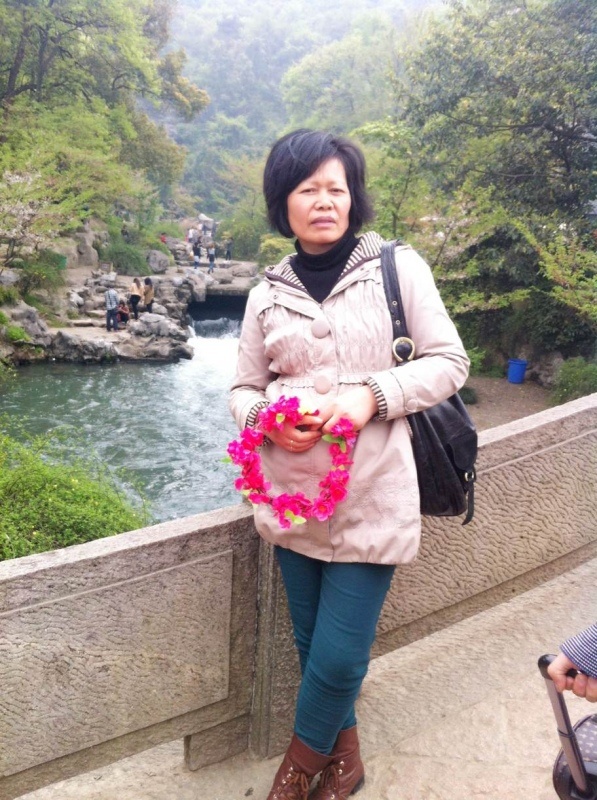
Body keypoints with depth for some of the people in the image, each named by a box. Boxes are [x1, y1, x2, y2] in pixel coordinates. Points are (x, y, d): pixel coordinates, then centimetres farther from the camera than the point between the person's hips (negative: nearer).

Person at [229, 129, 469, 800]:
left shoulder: (397, 266, -2)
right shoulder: (268, 292, 6)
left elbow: (449, 363, -2)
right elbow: (245, 389, 10)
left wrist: (373, 393, -18)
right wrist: (269, 421, -13)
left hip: (371, 495, -3)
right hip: (293, 492, 3)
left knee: (339, 656, 0)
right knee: (313, 644, 15)